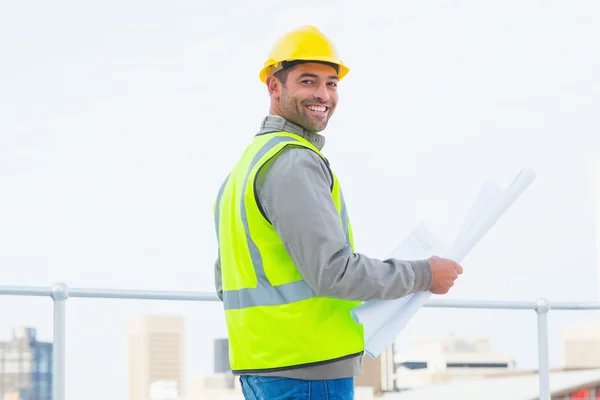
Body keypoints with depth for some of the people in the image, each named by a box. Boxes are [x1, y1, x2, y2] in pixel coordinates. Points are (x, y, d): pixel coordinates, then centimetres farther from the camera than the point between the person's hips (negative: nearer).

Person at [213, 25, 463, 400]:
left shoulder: (248, 163, 18)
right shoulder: (293, 162, -14)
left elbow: (228, 280, 22)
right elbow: (332, 271, -21)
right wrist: (424, 275, -10)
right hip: (309, 369, -10)